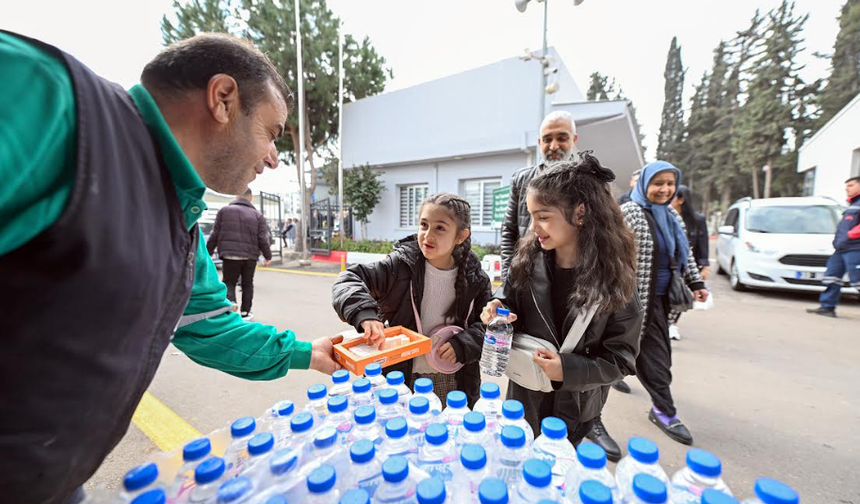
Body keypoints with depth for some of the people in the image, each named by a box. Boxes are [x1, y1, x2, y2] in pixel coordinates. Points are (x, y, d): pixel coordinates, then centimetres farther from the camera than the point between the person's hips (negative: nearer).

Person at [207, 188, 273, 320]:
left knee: (229, 283, 7)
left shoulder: (224, 210, 5)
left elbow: (215, 234, 5)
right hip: (250, 256, 1)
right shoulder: (257, 215, 3)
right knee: (247, 284, 13)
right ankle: (245, 312, 20)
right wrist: (268, 256, 9)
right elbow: (263, 239, 0)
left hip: (230, 255, 0)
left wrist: (209, 252, 14)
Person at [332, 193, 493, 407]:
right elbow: (349, 279, -16)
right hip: (404, 380, -1)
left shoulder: (475, 279, -7)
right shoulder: (401, 265, -14)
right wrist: (364, 313, -35)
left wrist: (462, 345, -16)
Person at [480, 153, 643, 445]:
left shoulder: (614, 278, -19)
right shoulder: (527, 260, -13)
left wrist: (568, 369, -26)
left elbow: (622, 359, -13)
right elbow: (509, 306, 1)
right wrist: (497, 314, -21)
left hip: (575, 406, -2)